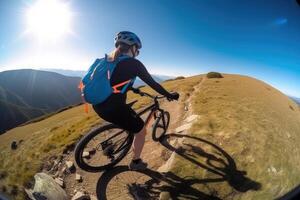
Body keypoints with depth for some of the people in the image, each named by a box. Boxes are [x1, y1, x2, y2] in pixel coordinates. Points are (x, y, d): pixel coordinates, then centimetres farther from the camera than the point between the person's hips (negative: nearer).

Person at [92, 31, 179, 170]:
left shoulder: (109, 59, 15)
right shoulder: (134, 63, -8)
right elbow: (152, 83, -5)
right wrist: (169, 95, 9)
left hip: (98, 103, 9)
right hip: (112, 107, -9)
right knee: (141, 131, 13)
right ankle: (135, 162, 32)